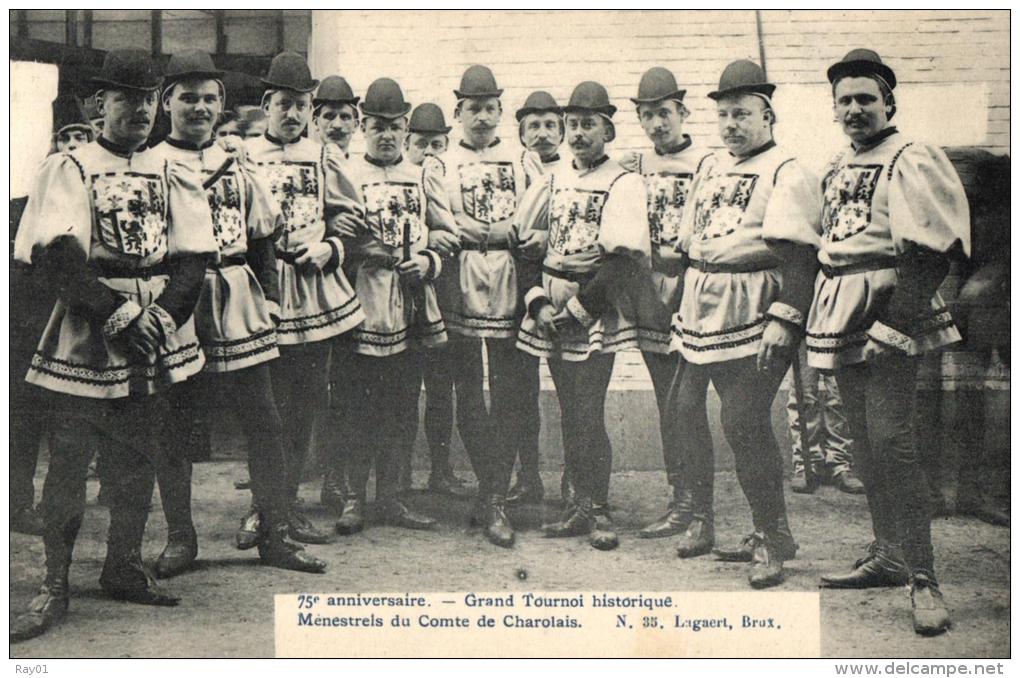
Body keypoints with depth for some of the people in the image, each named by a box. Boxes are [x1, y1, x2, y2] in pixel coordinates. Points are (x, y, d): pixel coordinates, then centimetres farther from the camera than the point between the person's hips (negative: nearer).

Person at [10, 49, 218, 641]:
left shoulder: (174, 175, 13)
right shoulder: (69, 169, 1)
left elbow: (194, 258, 4)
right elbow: (56, 257, -11)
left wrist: (161, 314, -13)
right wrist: (118, 310, -18)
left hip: (157, 333, 4)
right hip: (86, 334, -4)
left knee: (138, 459, 10)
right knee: (69, 461, -2)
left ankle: (125, 570, 24)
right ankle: (55, 588, 8)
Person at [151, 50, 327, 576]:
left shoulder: (237, 168, 15)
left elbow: (263, 237, 18)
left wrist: (269, 296, 9)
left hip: (238, 312, 4)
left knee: (264, 423, 3)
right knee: (171, 428, 4)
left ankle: (274, 535, 13)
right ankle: (180, 538, 18)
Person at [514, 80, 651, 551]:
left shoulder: (623, 184, -6)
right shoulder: (552, 181, 13)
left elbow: (625, 262, -15)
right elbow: (527, 243, 12)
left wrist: (577, 308, -15)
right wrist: (539, 299, -2)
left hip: (596, 315, -6)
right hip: (552, 314, 6)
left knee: (588, 414, -8)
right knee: (569, 413, 10)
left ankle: (599, 512, 5)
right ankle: (581, 506, 19)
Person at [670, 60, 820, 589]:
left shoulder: (788, 174, -5)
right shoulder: (709, 170, 18)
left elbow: (799, 256, -14)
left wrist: (783, 319, -22)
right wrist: (682, 302, 19)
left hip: (753, 322, -7)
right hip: (701, 318, 7)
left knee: (743, 423, -11)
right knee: (683, 413, 7)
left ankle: (772, 535, 3)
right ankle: (701, 520, 24)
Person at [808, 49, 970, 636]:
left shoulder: (910, 161, -8)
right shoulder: (838, 168, 16)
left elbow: (929, 255, -15)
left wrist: (892, 323, -20)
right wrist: (821, 320, 17)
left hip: (890, 310, -8)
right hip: (843, 317, 8)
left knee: (890, 440, -13)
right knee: (865, 442, 12)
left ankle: (924, 578, -7)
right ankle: (888, 556, 24)